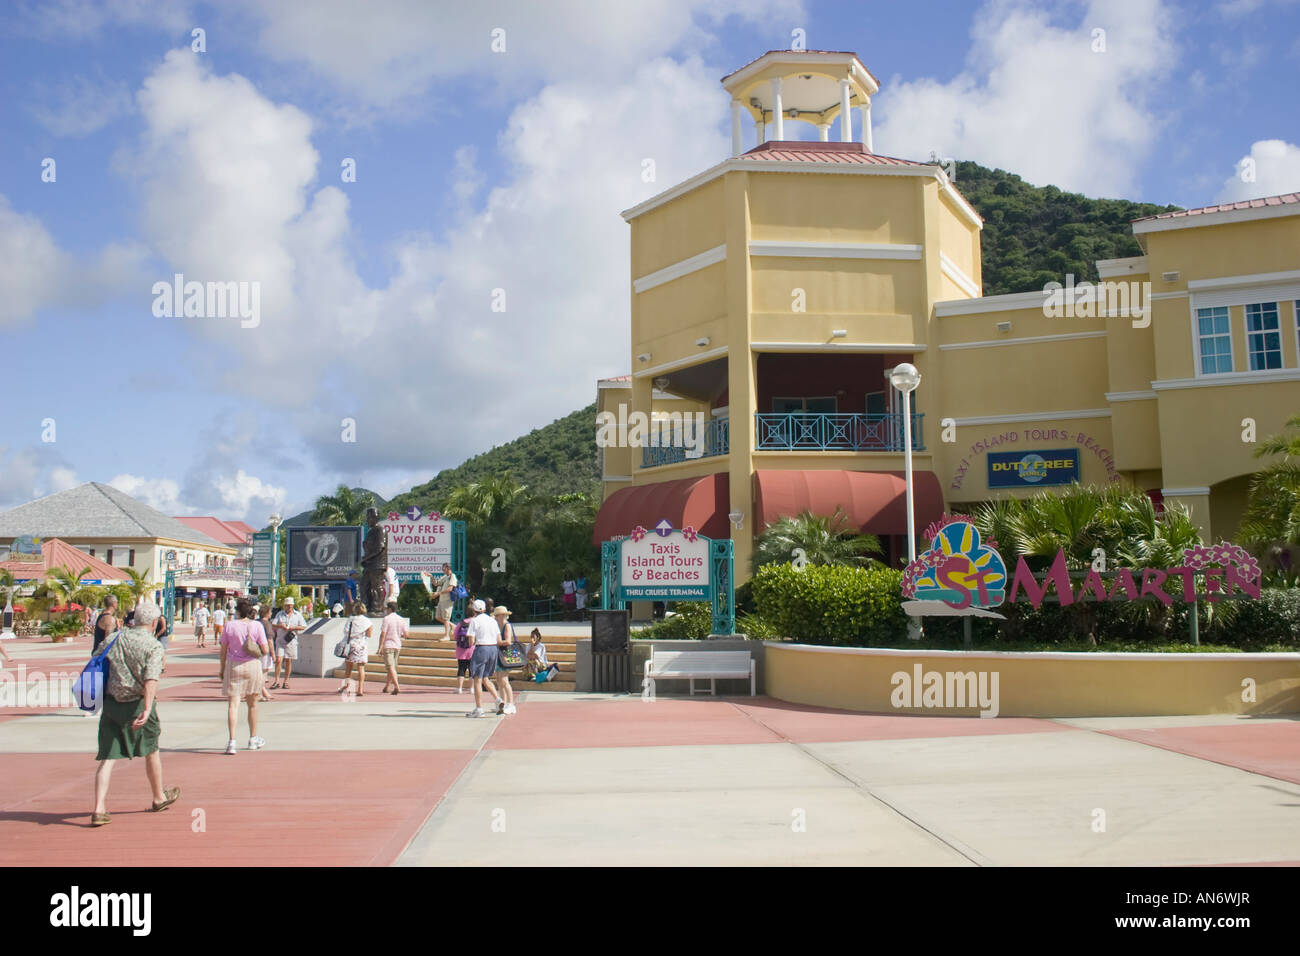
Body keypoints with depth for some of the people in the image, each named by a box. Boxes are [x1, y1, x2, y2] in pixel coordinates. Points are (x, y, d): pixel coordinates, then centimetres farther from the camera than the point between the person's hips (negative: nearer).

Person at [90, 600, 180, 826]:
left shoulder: (118, 638, 6)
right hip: (137, 704, -4)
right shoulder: (154, 646, -10)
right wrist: (147, 709, -31)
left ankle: (99, 809, -9)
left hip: (111, 703, 4)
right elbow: (151, 679, -23)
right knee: (151, 751, 16)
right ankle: (159, 797, 33)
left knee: (107, 757, 3)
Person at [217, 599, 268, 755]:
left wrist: (222, 669, 11)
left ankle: (232, 742, -14)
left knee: (233, 704, -2)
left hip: (233, 666, 0)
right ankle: (253, 739, 29)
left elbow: (223, 650, 2)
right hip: (252, 666, 0)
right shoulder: (256, 625, -4)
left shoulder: (230, 626, -2)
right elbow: (265, 650, -7)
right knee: (252, 704, 16)